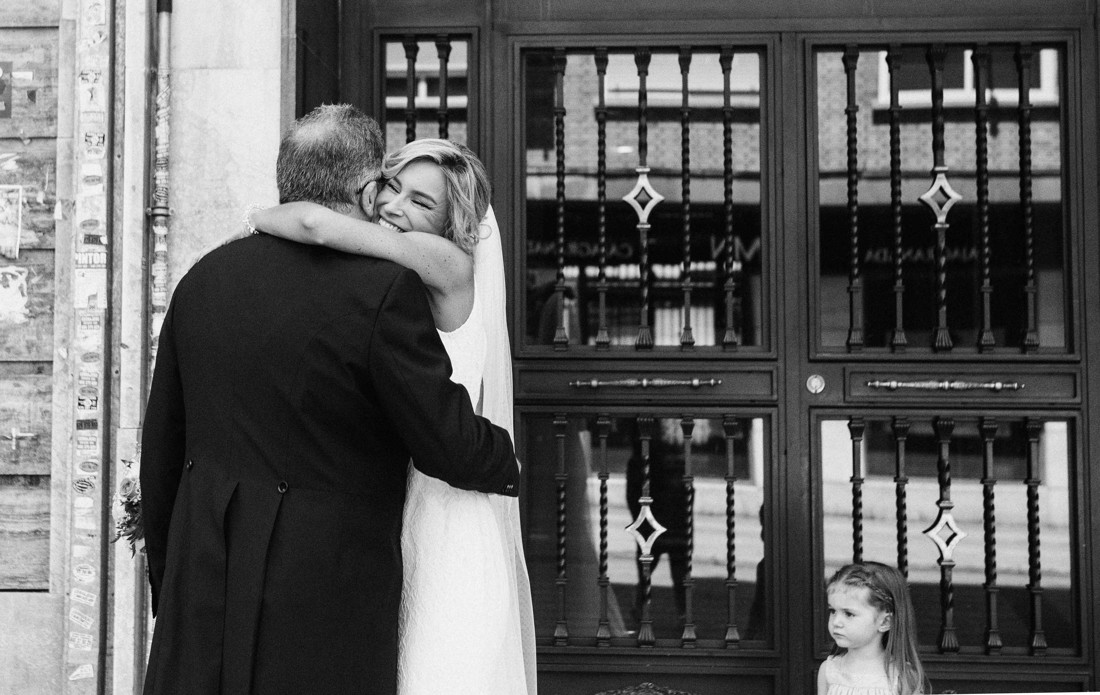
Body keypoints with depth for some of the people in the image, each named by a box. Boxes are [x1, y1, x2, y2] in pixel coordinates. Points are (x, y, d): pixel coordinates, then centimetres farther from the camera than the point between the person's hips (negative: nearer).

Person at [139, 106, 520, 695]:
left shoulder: (203, 278, 4)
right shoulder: (383, 289, -15)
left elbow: (161, 452, 11)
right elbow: (448, 443, -12)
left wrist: (168, 589, 21)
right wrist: (506, 462, 11)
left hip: (205, 580, 5)